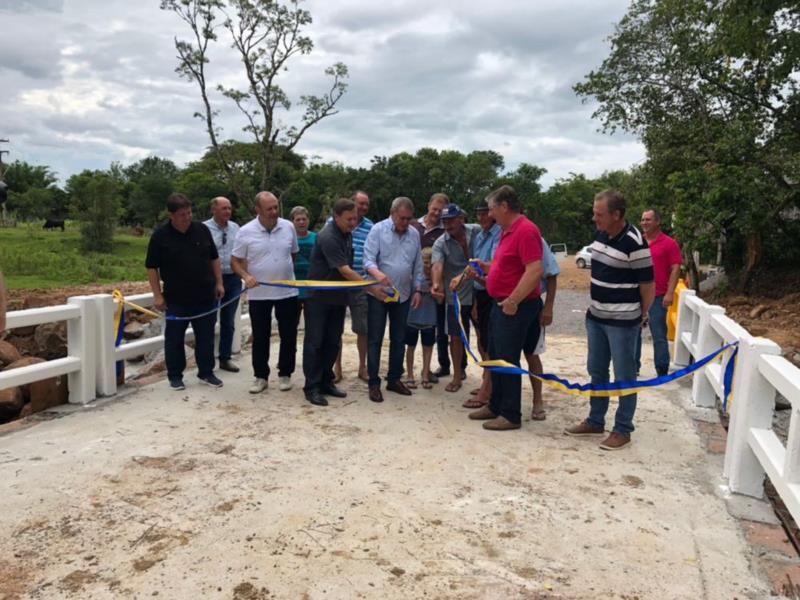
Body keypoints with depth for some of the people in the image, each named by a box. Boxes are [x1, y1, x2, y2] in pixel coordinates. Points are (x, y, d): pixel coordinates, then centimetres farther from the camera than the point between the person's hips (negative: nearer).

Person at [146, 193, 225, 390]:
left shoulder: (202, 230, 4)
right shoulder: (160, 236, -5)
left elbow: (214, 258, 12)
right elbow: (152, 267, -2)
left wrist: (219, 283, 6)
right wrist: (157, 295, -6)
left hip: (205, 297, 3)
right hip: (176, 299, -2)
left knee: (206, 337, 9)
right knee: (174, 339, 7)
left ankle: (206, 373, 23)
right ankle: (175, 376, 21)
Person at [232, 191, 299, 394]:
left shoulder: (288, 227, -1)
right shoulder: (246, 232, -7)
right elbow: (236, 261, -1)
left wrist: (287, 274, 12)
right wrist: (246, 276, -18)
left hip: (287, 292, 2)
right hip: (258, 294, -1)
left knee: (288, 336, 7)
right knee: (260, 337, 8)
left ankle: (285, 374, 22)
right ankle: (260, 377, 20)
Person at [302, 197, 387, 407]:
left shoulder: (347, 234, 5)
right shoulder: (328, 237, -22)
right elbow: (345, 271, -26)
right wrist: (372, 290, -27)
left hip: (337, 296, 8)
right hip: (318, 297, -8)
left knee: (333, 342, 11)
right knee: (314, 342, -1)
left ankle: (326, 382, 21)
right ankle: (312, 387, 6)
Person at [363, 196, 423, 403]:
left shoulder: (414, 234, 6)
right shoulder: (378, 229, -7)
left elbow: (418, 266, 12)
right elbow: (368, 259, -15)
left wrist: (417, 290, 6)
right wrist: (378, 274, -35)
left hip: (403, 294, 5)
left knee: (398, 339, 12)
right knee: (375, 339, 0)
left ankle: (394, 379, 24)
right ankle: (374, 383, 7)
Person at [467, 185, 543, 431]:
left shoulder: (525, 230, -18)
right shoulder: (507, 231, 14)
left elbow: (535, 270, -25)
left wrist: (513, 301, -25)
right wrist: (486, 266, 12)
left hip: (516, 306, -10)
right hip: (501, 304, 10)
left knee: (507, 359, -2)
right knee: (495, 356, 16)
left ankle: (511, 415, 9)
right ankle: (495, 405, 28)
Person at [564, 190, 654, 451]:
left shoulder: (635, 243, -20)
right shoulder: (600, 235, 5)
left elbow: (648, 285, -12)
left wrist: (642, 317, -1)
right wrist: (585, 258, 6)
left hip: (622, 321, -8)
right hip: (595, 317, 8)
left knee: (624, 377, 4)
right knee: (597, 372, 16)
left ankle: (623, 430, 15)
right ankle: (595, 421, 29)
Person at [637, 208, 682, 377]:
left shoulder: (669, 243, -4)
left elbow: (676, 269, -7)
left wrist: (670, 293, -15)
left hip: (658, 297, -5)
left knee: (659, 335, -1)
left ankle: (662, 371, 8)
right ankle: (633, 367, 22)